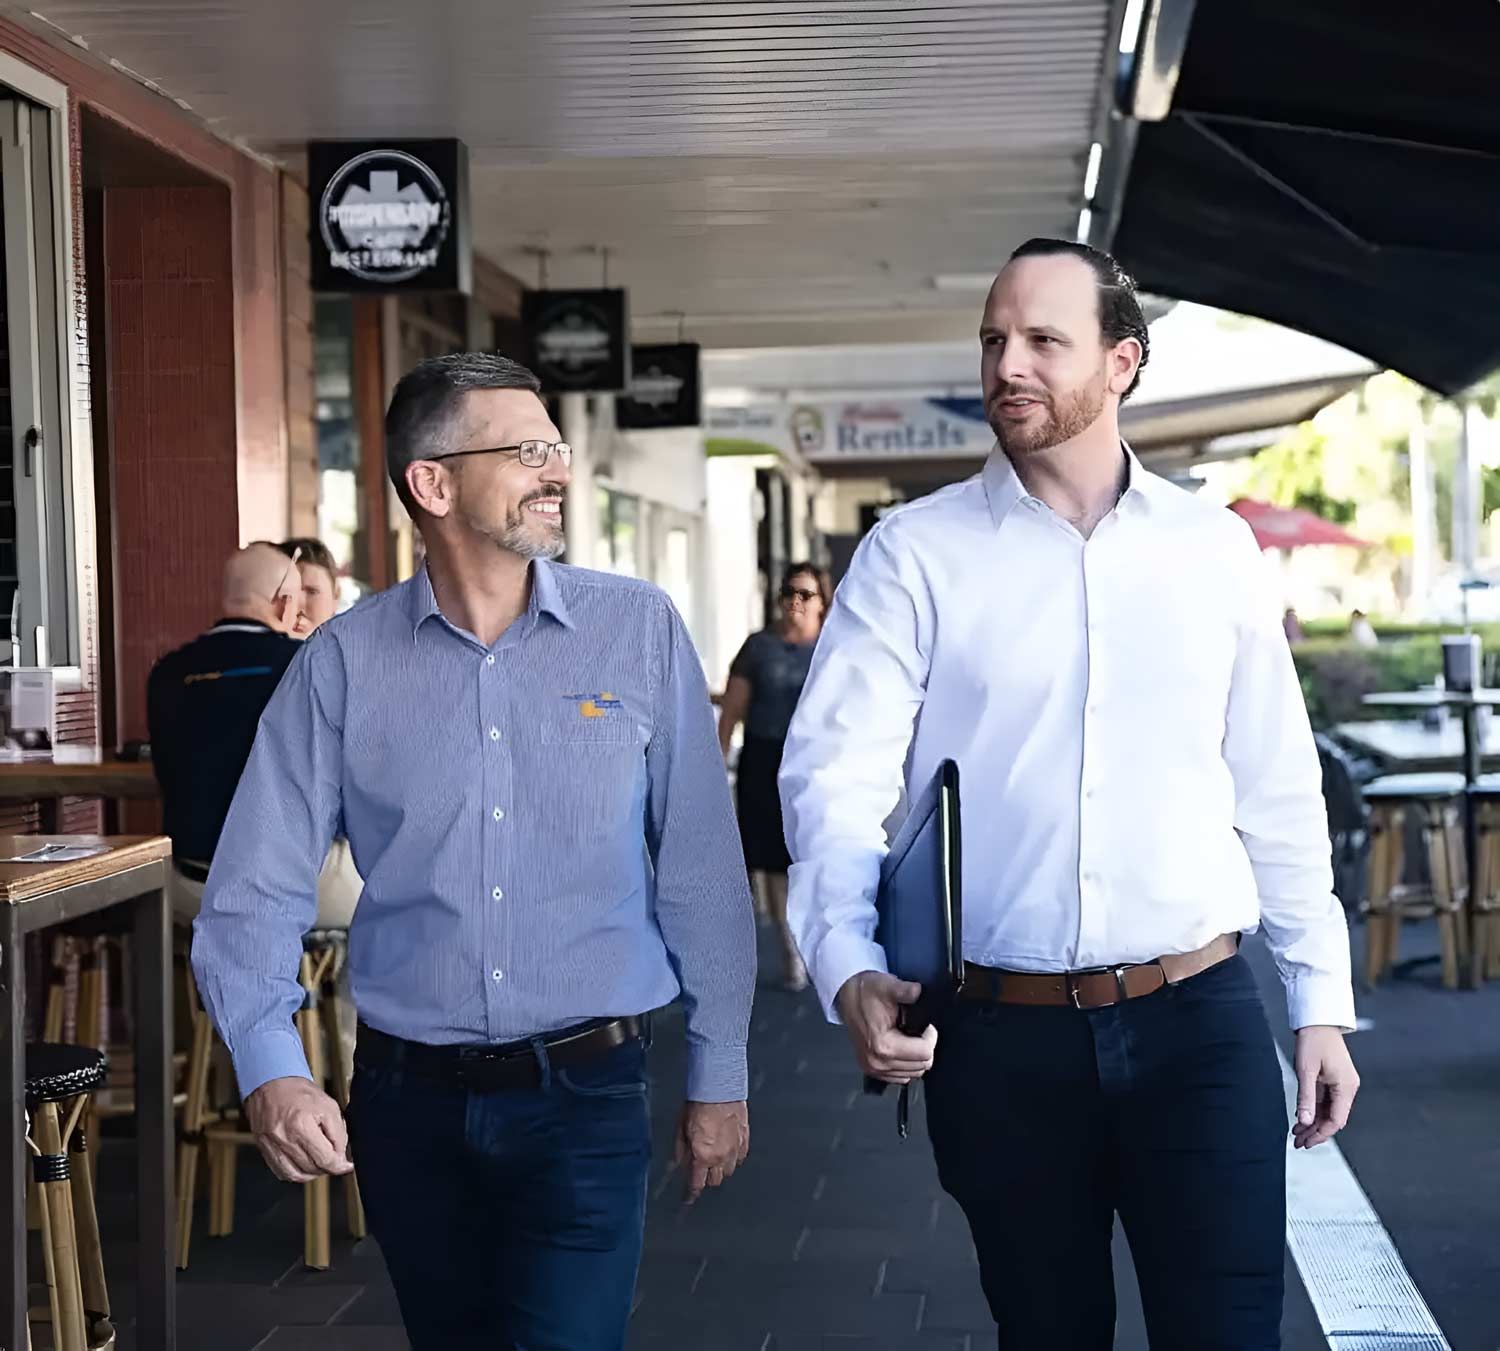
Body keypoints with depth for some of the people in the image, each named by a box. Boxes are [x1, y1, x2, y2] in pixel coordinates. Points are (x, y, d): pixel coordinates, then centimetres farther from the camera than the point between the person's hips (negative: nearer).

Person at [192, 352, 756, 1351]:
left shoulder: (639, 631, -3)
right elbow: (258, 889, -5)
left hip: (584, 1093, -2)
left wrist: (719, 1078, 1)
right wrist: (271, 1069, -20)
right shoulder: (345, 662, -2)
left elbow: (700, 870, 0)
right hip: (408, 1103, 2)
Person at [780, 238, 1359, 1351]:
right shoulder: (915, 552, -1)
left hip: (1200, 1021, 1)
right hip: (1001, 1037, 0)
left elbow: (1277, 789, 9)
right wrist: (850, 968, -26)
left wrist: (1321, 1000, 9)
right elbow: (836, 776, -10)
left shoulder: (1212, 548, 6)